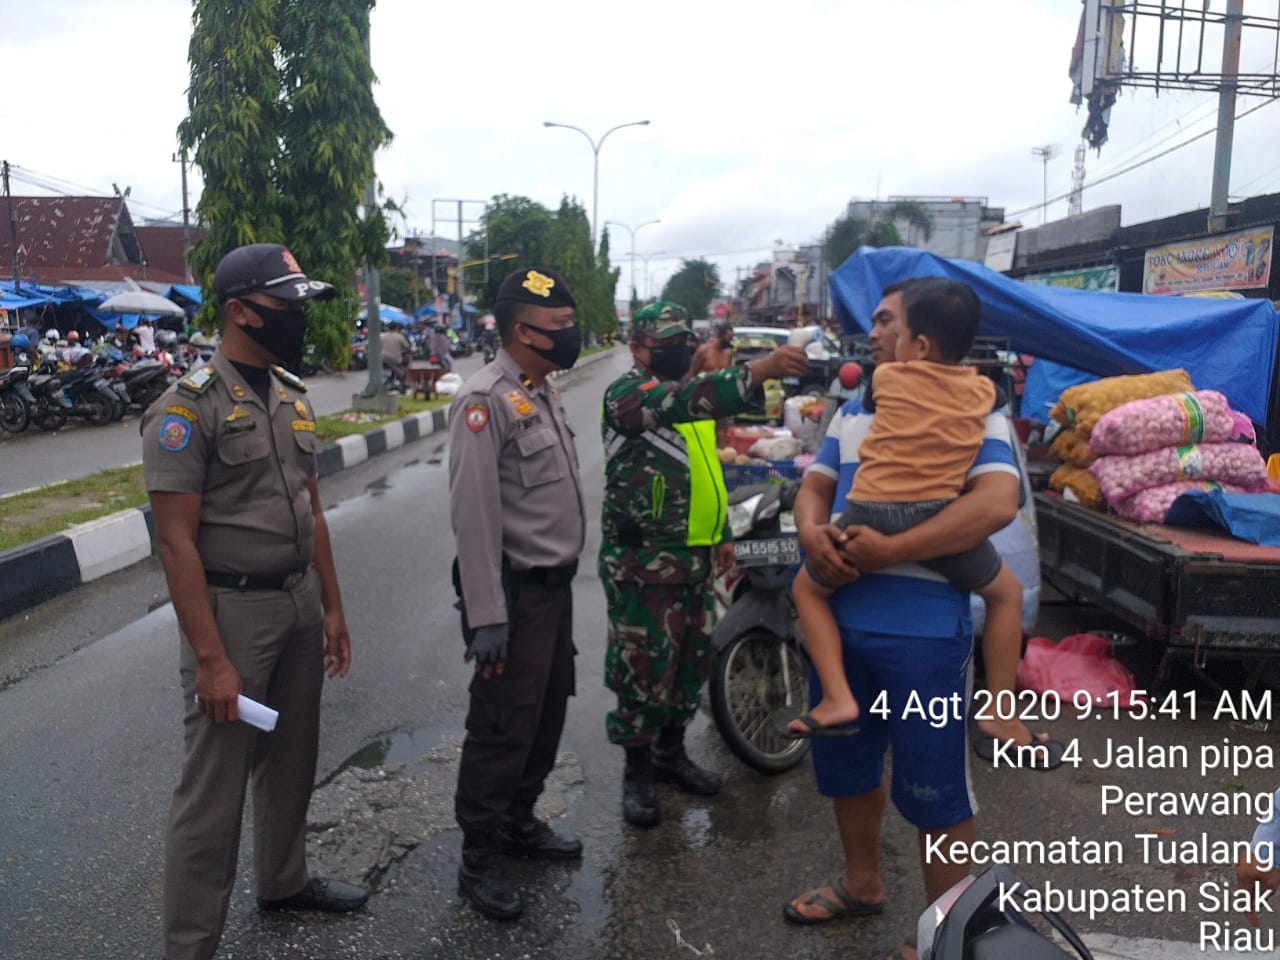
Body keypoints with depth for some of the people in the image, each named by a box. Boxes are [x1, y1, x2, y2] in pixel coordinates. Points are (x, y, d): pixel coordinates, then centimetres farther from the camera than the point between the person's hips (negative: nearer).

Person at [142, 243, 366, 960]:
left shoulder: (292, 395, 8)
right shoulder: (188, 407, -15)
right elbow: (176, 540, -18)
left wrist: (332, 607, 12)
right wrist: (210, 658, -20)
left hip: (300, 603, 7)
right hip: (232, 610, -7)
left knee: (292, 760, 21)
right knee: (214, 789, 3)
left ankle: (285, 880, 42)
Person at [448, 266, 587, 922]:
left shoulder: (544, 390, 11)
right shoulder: (485, 400, -18)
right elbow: (474, 514, -23)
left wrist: (564, 573, 17)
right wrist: (485, 615, -25)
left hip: (556, 585, 9)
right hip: (515, 593, -9)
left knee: (547, 714, 19)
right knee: (502, 726, 1)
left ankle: (519, 821, 38)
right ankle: (478, 860, 18)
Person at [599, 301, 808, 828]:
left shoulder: (691, 391, 15)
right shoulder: (627, 393, -13)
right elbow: (687, 400, -35)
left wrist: (722, 533, 22)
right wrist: (759, 370, -45)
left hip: (695, 559, 8)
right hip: (643, 562, -8)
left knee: (693, 660, 16)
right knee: (644, 666, -1)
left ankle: (671, 752, 35)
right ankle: (638, 771, 18)